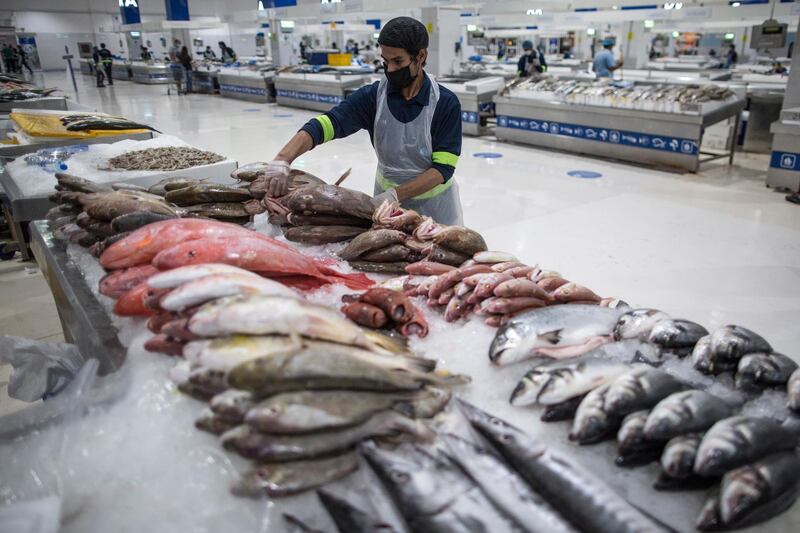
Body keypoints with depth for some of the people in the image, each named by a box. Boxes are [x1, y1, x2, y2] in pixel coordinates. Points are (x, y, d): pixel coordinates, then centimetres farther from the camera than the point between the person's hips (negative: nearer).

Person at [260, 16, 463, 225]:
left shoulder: (445, 104, -17)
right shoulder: (373, 96, -13)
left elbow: (443, 167, -19)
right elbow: (322, 126, -21)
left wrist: (395, 194, -30)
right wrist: (282, 159, -37)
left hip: (434, 202, -2)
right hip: (387, 195, 2)